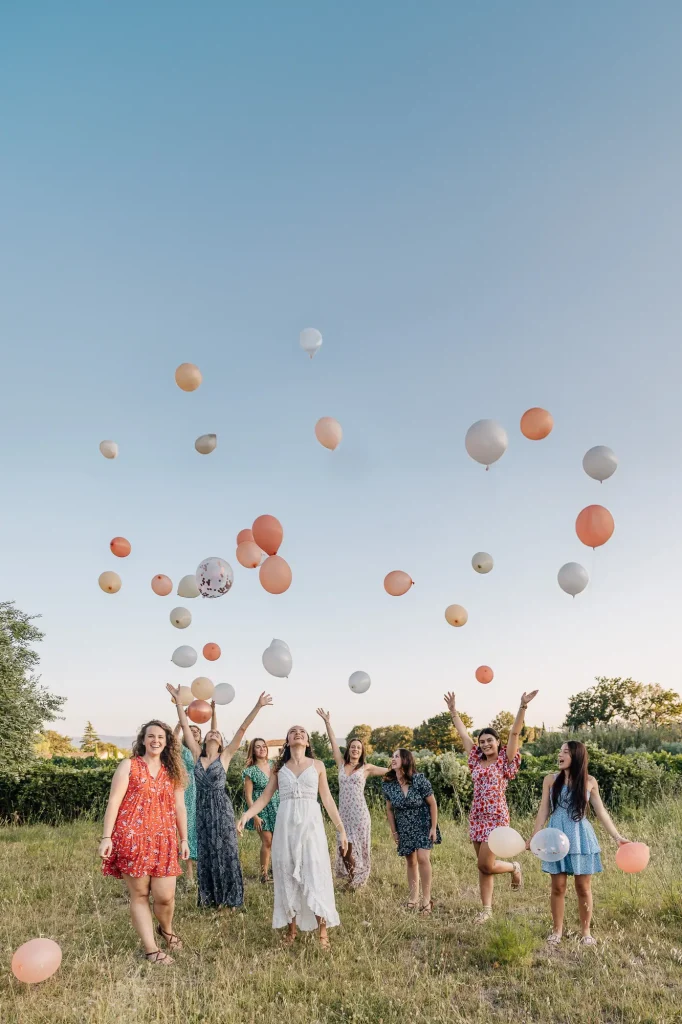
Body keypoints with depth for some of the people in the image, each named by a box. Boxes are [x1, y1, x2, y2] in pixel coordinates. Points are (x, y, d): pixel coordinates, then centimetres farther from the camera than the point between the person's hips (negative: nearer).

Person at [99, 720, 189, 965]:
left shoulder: (172, 771, 12)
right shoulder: (129, 765, 0)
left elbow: (179, 807, 14)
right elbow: (113, 802, -4)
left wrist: (184, 839, 11)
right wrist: (106, 837, -10)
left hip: (163, 840, 3)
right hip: (132, 838, -3)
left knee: (165, 896, -1)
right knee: (139, 894, 4)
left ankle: (166, 929, 30)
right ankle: (151, 949, 16)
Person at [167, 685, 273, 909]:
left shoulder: (225, 756, 0)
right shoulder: (197, 755, 6)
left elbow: (242, 729, -7)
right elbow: (185, 726, 3)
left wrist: (257, 707, -12)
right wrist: (178, 700, 1)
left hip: (221, 807, -3)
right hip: (203, 807, 3)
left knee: (224, 851, 2)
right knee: (205, 853, 10)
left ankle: (229, 897, 13)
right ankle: (209, 897, 23)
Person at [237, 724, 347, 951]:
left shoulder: (317, 765, 7)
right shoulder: (279, 768, 9)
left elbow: (328, 800, 9)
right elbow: (264, 798, 6)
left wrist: (341, 829, 6)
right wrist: (246, 815, -11)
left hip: (311, 824, -1)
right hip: (286, 825, 1)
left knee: (315, 875, -5)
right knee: (287, 876, 5)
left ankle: (323, 932, 4)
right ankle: (291, 929, 18)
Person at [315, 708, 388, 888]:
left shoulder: (366, 768, 2)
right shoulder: (341, 764, 7)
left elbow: (391, 771, 3)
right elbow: (333, 743, 5)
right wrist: (327, 722, 2)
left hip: (359, 813, -2)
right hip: (343, 813, 2)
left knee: (358, 848, 4)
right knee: (344, 847, 3)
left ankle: (357, 880, 22)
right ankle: (350, 878, 25)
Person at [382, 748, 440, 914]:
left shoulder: (419, 779, -20)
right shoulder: (388, 784, -9)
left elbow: (432, 804, -11)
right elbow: (389, 809, 4)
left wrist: (434, 827, -10)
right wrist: (394, 832, 4)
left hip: (423, 826, -3)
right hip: (404, 829, 4)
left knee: (423, 858, -15)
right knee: (410, 862, 10)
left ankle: (426, 899, -2)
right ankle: (413, 897, 24)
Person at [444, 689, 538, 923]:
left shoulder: (504, 761, -4)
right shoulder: (477, 761, 9)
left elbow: (515, 733, -15)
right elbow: (463, 734, 14)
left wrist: (523, 706, -24)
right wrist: (452, 710, 16)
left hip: (496, 818, -5)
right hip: (477, 818, 6)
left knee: (485, 865, -8)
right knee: (482, 866, 9)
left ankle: (514, 867, 20)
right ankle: (486, 908, 22)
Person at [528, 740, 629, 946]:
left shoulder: (590, 782, -2)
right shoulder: (551, 779, -2)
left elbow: (601, 812, 5)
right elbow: (544, 811, 2)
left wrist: (617, 837, 0)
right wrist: (534, 837, 0)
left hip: (580, 837, 0)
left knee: (583, 888, 8)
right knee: (558, 887, 6)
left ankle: (586, 932, 24)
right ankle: (557, 931, 21)